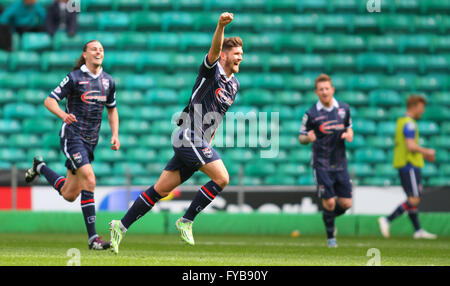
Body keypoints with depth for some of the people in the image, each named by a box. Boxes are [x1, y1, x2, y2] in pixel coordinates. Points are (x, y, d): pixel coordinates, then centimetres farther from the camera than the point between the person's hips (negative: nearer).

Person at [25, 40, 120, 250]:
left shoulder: (108, 81, 7)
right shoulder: (74, 78, -8)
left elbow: (112, 110, 21)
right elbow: (49, 101, -8)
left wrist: (115, 135, 7)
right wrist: (63, 115, -28)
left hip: (91, 141, 6)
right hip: (72, 136, -6)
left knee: (69, 195, 8)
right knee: (89, 179, -24)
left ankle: (40, 167, 36)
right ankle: (92, 237, -18)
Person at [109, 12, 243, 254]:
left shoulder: (234, 84, 16)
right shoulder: (211, 69, -7)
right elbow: (214, 50, -29)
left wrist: (209, 140, 27)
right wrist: (221, 25, -47)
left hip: (200, 143, 8)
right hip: (189, 138, -8)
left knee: (161, 189, 7)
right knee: (222, 178, -16)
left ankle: (122, 226, 11)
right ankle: (186, 221, -5)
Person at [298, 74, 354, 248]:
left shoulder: (344, 109, 5)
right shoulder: (311, 114, -5)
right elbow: (301, 137, 2)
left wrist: (349, 135, -3)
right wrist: (308, 138, -21)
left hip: (340, 164, 4)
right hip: (322, 165, -3)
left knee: (346, 203, 0)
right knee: (329, 202, -8)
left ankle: (330, 216, 33)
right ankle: (330, 236, 14)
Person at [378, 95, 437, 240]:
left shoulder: (401, 122, 18)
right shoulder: (409, 124, -14)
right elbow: (411, 146, -23)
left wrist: (423, 155, 23)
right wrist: (427, 151, -8)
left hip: (403, 165, 10)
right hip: (409, 165, -10)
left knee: (414, 199, 10)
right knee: (414, 199, -12)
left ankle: (418, 230, 11)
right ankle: (387, 220, -15)